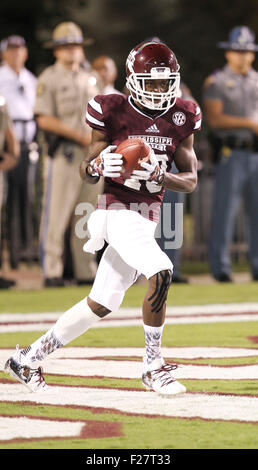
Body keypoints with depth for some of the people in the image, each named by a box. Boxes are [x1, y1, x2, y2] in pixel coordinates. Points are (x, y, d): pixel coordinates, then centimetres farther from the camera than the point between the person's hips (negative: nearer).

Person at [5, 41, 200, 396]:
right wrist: (97, 166, -23)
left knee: (102, 303, 11)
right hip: (117, 210, -6)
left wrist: (159, 177, -15)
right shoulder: (113, 113, -7)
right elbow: (87, 174, 1)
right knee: (161, 273, -27)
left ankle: (30, 358, 25)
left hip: (148, 216, 6)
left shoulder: (181, 118, 4)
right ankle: (154, 367, -12)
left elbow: (191, 180, 5)